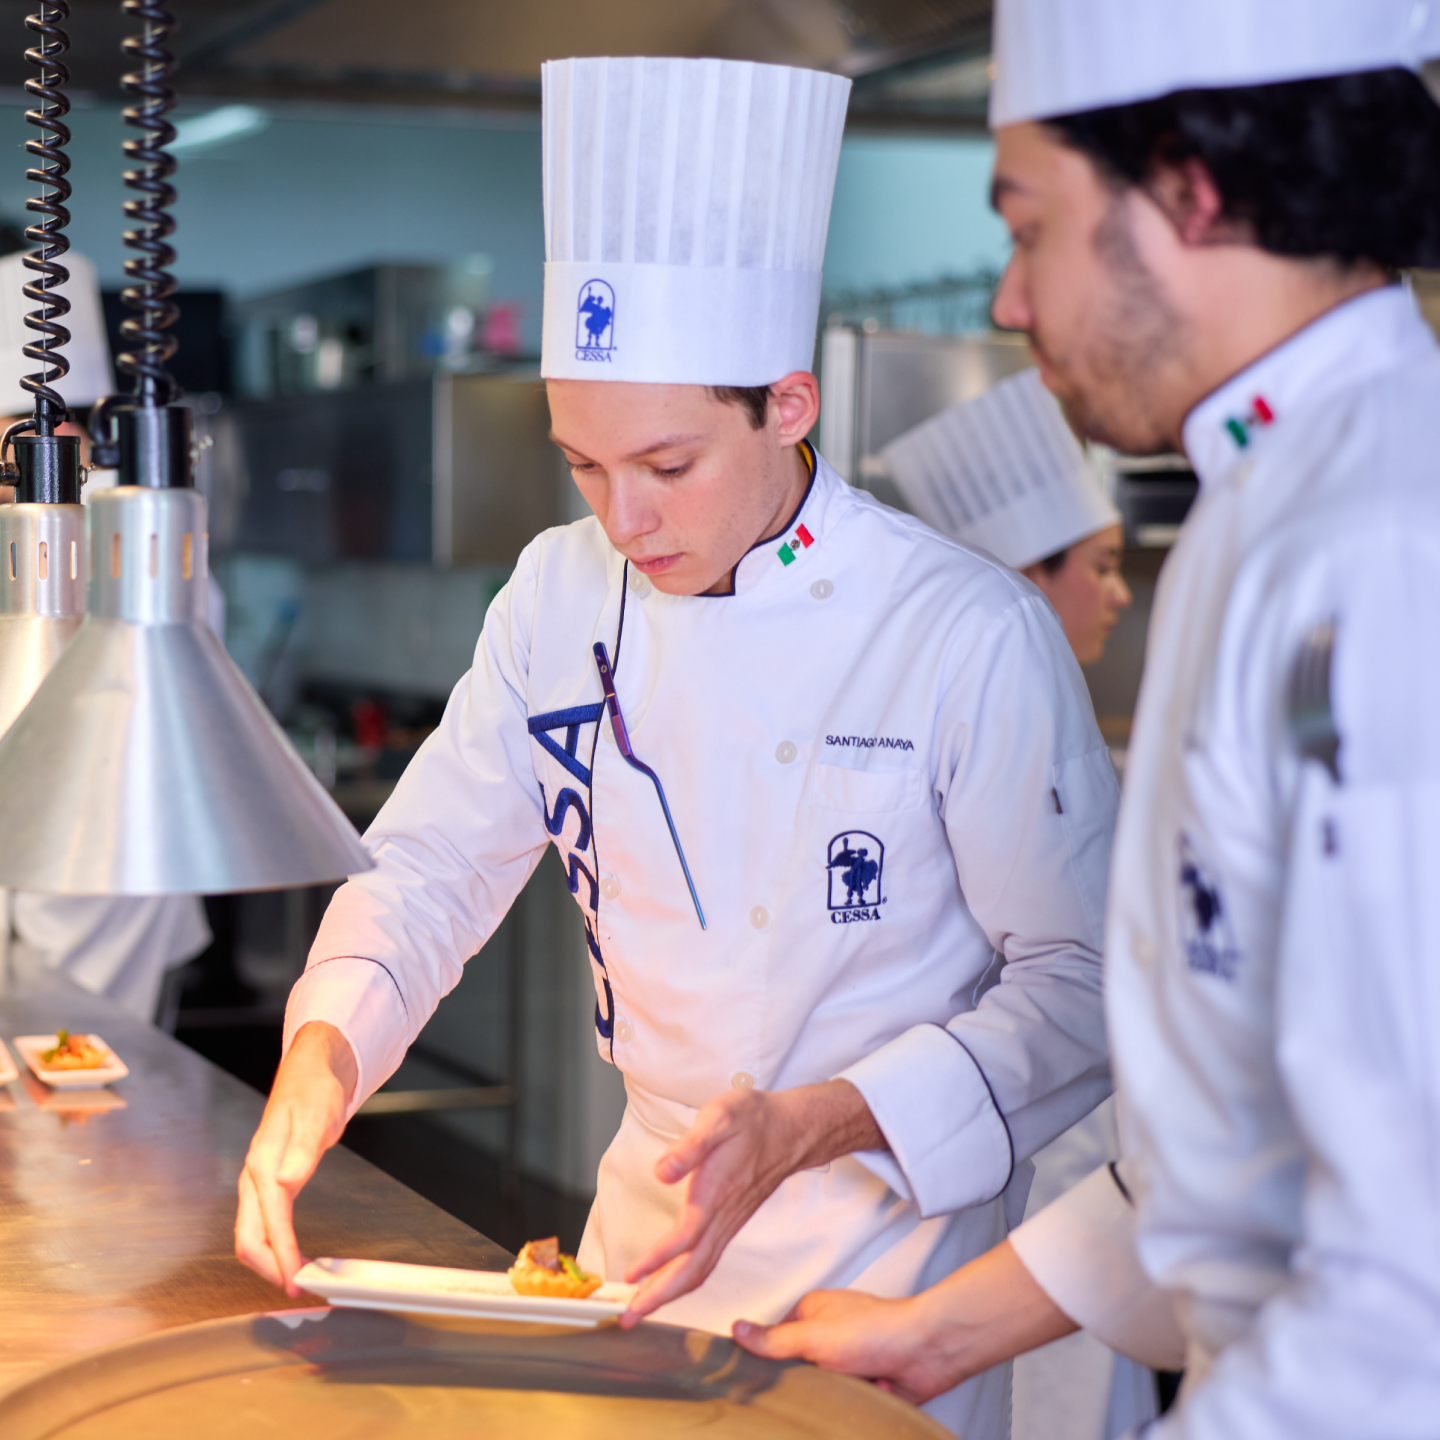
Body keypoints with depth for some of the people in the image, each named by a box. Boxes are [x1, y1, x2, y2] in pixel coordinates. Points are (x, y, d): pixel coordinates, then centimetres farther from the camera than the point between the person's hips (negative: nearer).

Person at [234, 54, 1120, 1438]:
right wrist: (319, 1053, -17)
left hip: (889, 1230, -5)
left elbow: (1083, 980, -16)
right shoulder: (561, 596, -3)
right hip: (645, 1207, 5)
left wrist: (813, 1128, -29)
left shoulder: (973, 635, -20)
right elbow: (430, 866, 3)